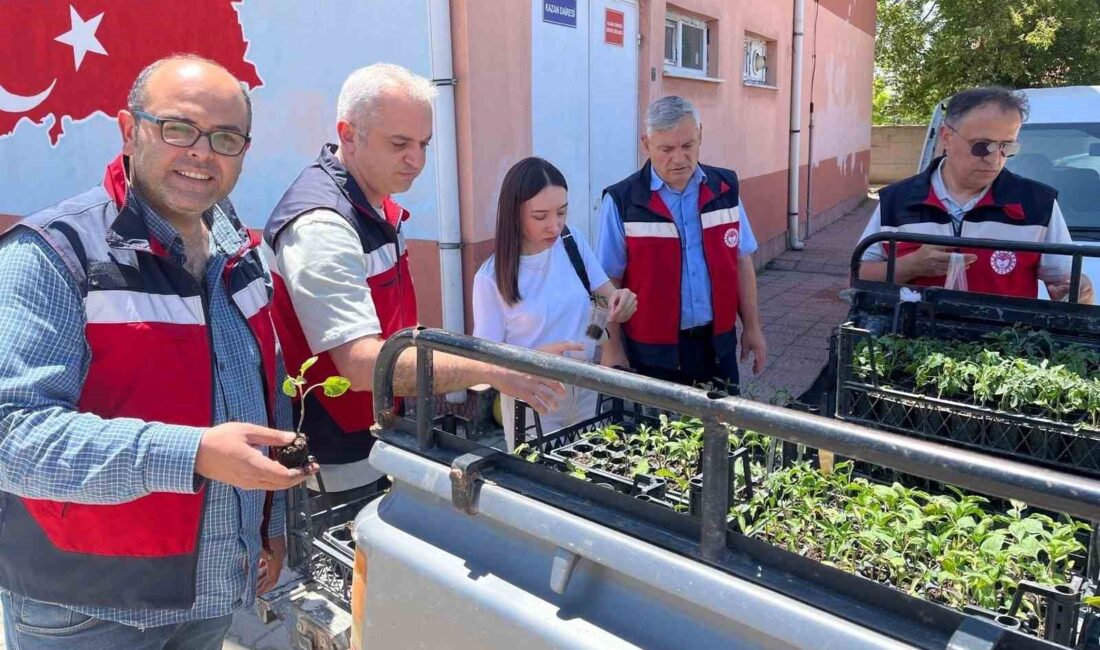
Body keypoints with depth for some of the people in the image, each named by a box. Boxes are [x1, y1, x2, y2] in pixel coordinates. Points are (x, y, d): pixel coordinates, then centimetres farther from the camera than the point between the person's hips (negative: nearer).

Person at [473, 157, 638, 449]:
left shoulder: (573, 242, -8)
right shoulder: (492, 278, -17)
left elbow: (607, 299, 2)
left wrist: (620, 303, -21)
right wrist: (540, 357, -30)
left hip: (584, 389, 4)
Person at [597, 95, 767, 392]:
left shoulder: (725, 189, 0)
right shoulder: (622, 201, -11)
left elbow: (741, 262, 8)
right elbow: (608, 283, -7)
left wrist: (752, 328, 9)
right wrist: (614, 351, -9)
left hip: (717, 343, 4)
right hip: (653, 351, -3)